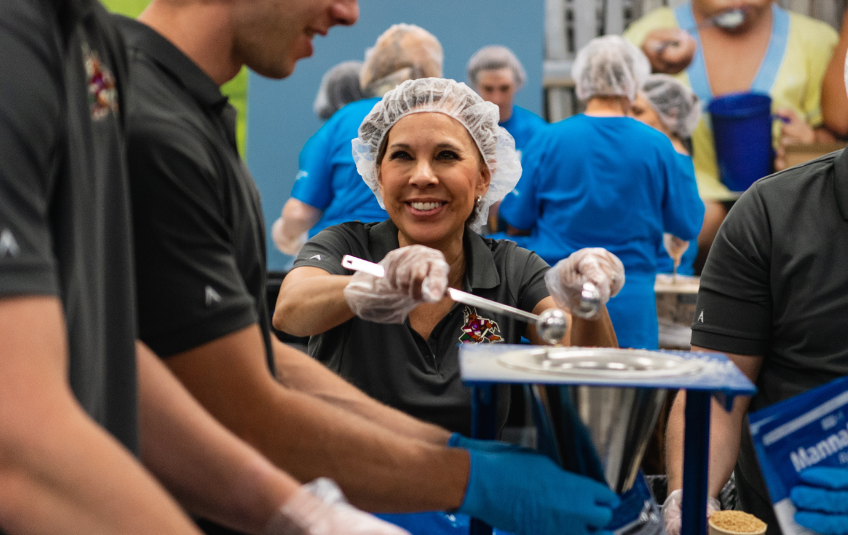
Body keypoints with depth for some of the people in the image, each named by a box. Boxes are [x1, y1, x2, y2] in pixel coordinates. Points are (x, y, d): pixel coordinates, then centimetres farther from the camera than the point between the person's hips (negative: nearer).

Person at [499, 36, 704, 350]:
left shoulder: (549, 140, -4)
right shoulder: (657, 146, -3)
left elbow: (518, 216, 3)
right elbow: (688, 226, 6)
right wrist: (681, 161, 18)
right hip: (629, 303, 0)